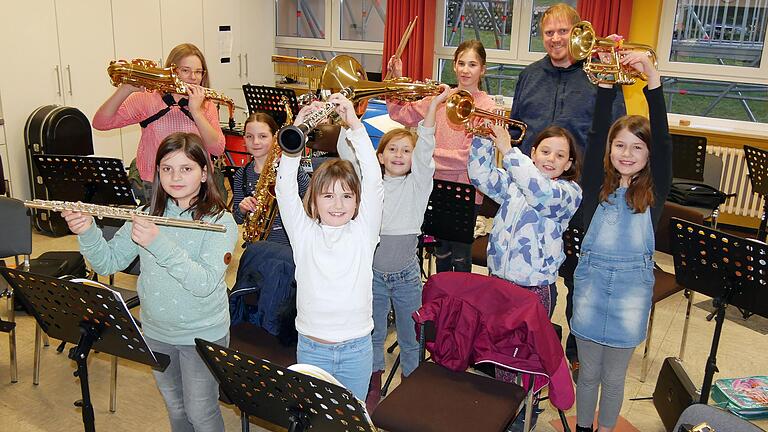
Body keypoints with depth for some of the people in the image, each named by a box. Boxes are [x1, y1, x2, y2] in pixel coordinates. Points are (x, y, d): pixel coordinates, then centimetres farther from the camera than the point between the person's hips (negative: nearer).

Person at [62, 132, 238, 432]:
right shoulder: (148, 214, -2)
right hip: (156, 331, 5)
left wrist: (159, 243, -39)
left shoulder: (220, 221, -18)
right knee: (175, 408, 22)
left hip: (203, 335, -4)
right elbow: (107, 263, -5)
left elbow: (205, 283, -30)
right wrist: (87, 231, -24)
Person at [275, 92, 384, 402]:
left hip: (356, 349, 0)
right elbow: (285, 187, -15)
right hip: (311, 349, 0)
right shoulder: (304, 233, -4)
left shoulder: (363, 233, -5)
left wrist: (355, 125, -23)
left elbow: (373, 181, -16)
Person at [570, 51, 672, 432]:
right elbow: (596, 132, -10)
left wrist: (652, 80, -24)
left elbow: (662, 140, -14)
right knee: (588, 371, 15)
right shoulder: (596, 184, 0)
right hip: (592, 278, 1)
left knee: (614, 376, 12)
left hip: (632, 284, -1)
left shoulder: (654, 191, -2)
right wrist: (606, 83, -21)